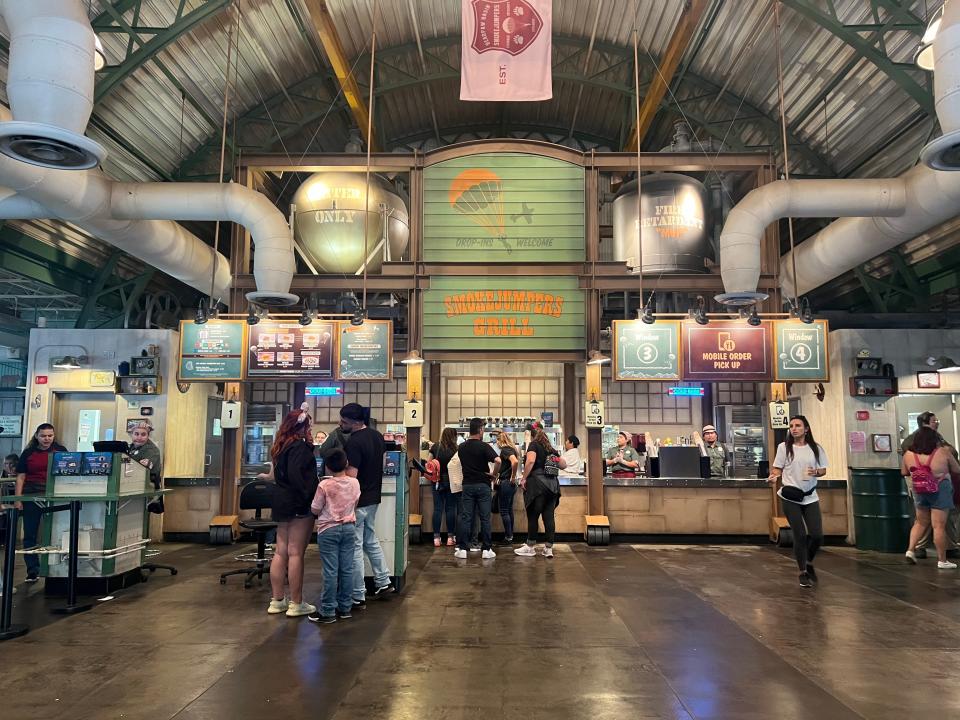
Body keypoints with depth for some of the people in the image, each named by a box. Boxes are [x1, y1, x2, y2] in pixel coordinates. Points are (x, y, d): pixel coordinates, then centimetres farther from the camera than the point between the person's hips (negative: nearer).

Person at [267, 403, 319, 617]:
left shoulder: (281, 446, 14)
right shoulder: (300, 446, -13)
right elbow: (296, 475, -23)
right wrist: (307, 496, -19)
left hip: (281, 502, 9)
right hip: (298, 504, -9)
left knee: (280, 552, 11)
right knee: (295, 553, -5)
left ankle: (277, 600, 17)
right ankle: (296, 604, 1)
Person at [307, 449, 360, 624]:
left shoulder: (324, 485, -14)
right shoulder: (354, 483, -2)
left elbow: (315, 510, -6)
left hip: (328, 530, -4)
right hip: (349, 527, 4)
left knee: (330, 571, -1)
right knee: (347, 569, 9)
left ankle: (328, 612, 5)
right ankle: (345, 608, 17)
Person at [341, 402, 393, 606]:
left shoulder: (354, 442, -22)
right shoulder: (377, 436, 5)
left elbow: (351, 476, -25)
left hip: (357, 501, -9)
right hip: (373, 498, 9)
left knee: (355, 547, 1)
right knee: (371, 541, 23)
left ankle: (358, 597, 8)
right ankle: (383, 582, 30)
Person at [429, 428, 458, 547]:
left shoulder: (435, 448, 0)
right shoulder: (455, 450, -7)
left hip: (438, 482, 2)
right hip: (451, 482, -2)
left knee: (438, 509, 4)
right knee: (450, 508, 5)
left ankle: (436, 537, 4)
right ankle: (450, 537, 9)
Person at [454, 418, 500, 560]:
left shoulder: (461, 447, 6)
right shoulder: (484, 446, -11)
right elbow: (498, 461, -23)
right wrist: (494, 475, -9)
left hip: (467, 485, 4)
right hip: (483, 485, -3)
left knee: (465, 517, 5)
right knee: (485, 518, 2)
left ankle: (462, 549, 4)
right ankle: (487, 549, 5)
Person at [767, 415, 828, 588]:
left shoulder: (815, 448, 4)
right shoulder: (784, 447, -1)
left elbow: (823, 470, 9)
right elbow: (778, 468, 1)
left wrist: (816, 473, -13)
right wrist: (774, 476, -21)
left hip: (810, 497, 2)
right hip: (791, 498, -2)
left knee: (817, 535, -1)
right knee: (800, 535, -1)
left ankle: (809, 563, 29)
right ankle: (803, 572, 16)